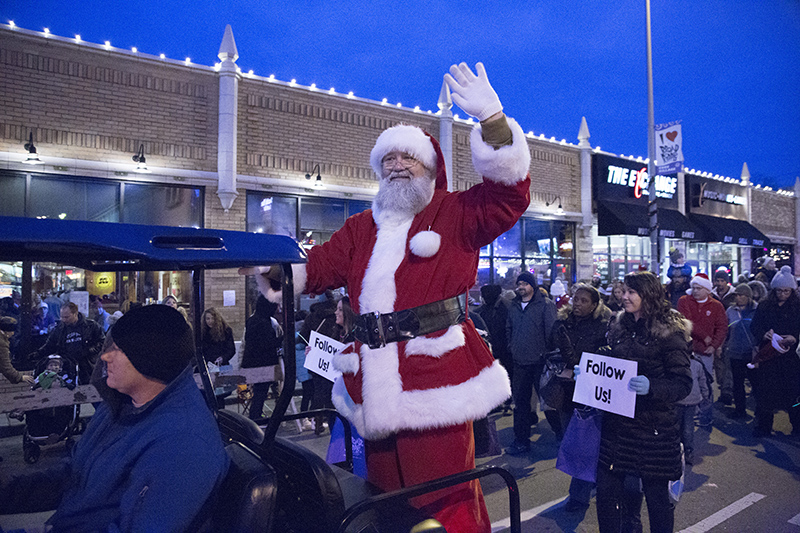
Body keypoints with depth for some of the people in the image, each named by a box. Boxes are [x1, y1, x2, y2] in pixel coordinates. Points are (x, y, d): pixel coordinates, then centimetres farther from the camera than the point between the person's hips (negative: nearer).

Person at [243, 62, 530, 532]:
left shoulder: (455, 214, 9)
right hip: (376, 390, 5)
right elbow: (317, 268, 15)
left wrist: (491, 119, -14)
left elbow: (510, 194, -5)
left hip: (436, 381, -5)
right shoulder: (360, 230, 20)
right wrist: (271, 267, -3)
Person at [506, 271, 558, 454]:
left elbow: (552, 331, -10)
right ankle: (521, 440, 20)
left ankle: (561, 432, 25)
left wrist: (548, 353, -13)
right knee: (520, 400, 10)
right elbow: (509, 329, 22)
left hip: (540, 361, -5)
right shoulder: (513, 306, 11)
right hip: (520, 362, 5)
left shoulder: (545, 304, -7)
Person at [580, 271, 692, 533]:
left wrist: (651, 386, -29)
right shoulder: (619, 327, 9)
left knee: (656, 493, 8)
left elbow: (683, 383, -13)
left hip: (654, 426, -5)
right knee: (606, 489, 7)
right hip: (617, 421, 5)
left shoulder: (669, 332, -8)